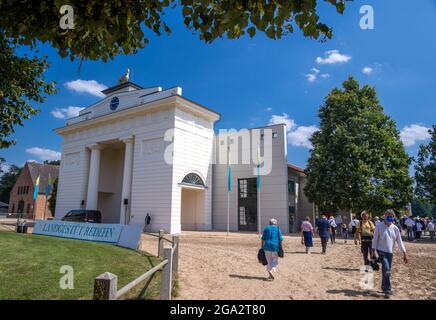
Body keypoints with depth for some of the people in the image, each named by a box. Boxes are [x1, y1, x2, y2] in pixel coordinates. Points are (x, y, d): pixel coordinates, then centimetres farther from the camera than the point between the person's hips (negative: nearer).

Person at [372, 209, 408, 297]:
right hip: (381, 251, -4)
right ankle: (387, 289, -8)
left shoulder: (395, 228, 4)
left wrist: (404, 253, 4)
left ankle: (384, 287, 27)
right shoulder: (379, 226, -5)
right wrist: (373, 251, -7)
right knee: (386, 269, -17)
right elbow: (375, 239, -4)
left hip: (390, 252, 4)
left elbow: (399, 241, 8)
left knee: (388, 271, 9)